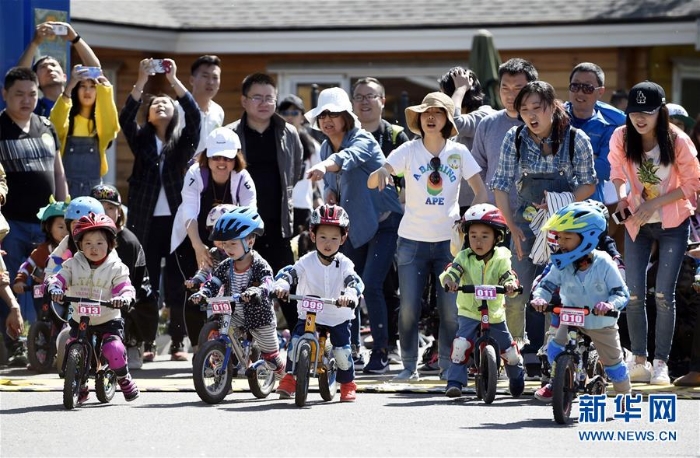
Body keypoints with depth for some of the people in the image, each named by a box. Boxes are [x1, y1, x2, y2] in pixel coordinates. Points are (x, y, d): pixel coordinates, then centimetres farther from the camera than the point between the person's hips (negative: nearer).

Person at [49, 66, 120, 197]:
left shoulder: (102, 122, 8)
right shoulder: (67, 118, 2)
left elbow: (112, 127, -15)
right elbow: (55, 122, -21)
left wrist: (106, 90, -22)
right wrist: (69, 87, -30)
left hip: (94, 188, 2)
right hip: (67, 187, -2)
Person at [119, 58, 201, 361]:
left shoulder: (184, 141, 9)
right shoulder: (141, 140, 12)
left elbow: (194, 116, -8)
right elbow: (125, 119, -6)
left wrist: (173, 80, -14)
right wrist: (141, 82, -14)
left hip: (177, 219, -1)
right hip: (146, 221, 1)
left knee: (178, 283, -2)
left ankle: (178, 342, 3)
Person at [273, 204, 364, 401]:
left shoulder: (344, 264, -7)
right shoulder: (307, 262, -5)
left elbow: (355, 281, -21)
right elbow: (288, 273, -14)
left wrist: (349, 295, -44)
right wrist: (280, 286, -37)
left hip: (339, 317, -1)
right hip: (309, 315, 1)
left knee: (342, 351, -9)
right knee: (296, 341, -20)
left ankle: (348, 384, 16)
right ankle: (289, 379, -5)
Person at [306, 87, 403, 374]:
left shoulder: (362, 140, -18)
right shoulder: (326, 148, 5)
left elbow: (348, 157, -42)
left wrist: (324, 167, -63)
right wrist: (330, 193, -4)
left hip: (383, 223, -7)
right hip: (354, 226, 7)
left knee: (371, 286, -16)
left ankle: (381, 353, -7)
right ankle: (352, 352, 16)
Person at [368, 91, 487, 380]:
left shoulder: (458, 152, 1)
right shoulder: (409, 151, -3)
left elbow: (481, 191, 2)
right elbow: (371, 183, -11)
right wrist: (381, 172, -35)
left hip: (449, 240, 1)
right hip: (413, 240, -1)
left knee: (451, 308, -2)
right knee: (409, 308, -2)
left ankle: (449, 365, 12)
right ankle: (409, 366, 11)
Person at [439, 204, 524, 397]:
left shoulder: (501, 259, -5)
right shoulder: (464, 258, -6)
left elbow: (508, 276, -17)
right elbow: (451, 271, -20)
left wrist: (510, 284, -41)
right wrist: (448, 280, -43)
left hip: (495, 314, 1)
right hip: (468, 313, -1)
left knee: (510, 351, 11)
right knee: (461, 345, -24)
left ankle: (517, 377, 39)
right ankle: (454, 381, -20)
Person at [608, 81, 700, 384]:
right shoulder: (621, 138, -10)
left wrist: (654, 203, -20)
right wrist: (622, 196, -14)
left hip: (673, 225, -3)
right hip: (637, 224, 3)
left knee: (664, 294, -6)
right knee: (634, 294, -1)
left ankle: (661, 363, 2)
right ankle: (639, 360, 11)